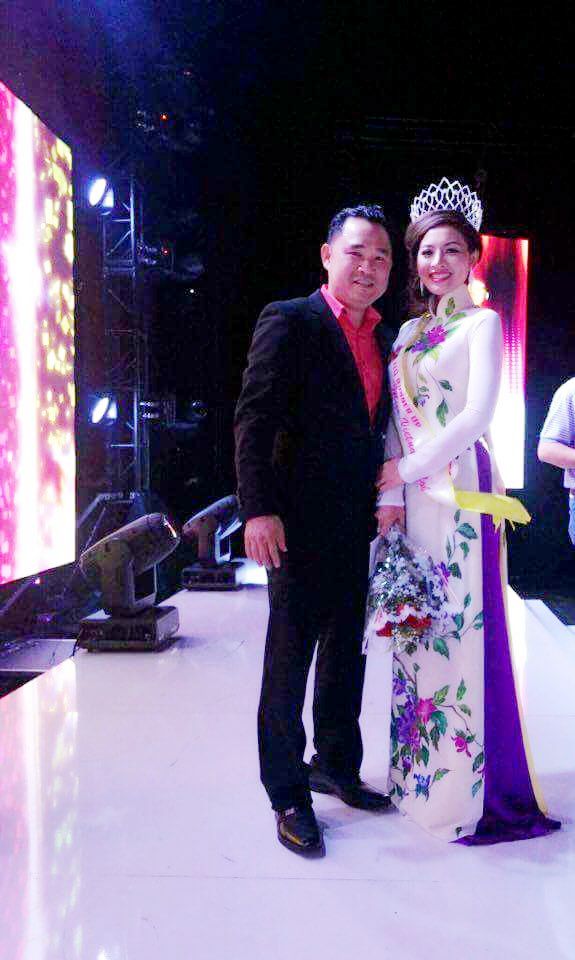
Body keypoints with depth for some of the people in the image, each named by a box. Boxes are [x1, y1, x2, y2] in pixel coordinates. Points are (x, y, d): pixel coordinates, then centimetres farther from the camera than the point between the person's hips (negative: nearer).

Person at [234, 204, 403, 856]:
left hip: (361, 526, 7)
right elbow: (253, 421, -13)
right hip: (302, 526, -7)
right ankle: (288, 795, 19)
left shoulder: (384, 338, 14)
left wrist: (390, 494, 5)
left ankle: (335, 766, 36)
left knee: (347, 655, 18)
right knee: (289, 659, 4)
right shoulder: (289, 321, -7)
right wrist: (259, 510, -21)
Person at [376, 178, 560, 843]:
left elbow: (477, 415, -12)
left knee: (462, 628, -3)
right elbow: (397, 418, 13)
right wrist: (390, 492, 1)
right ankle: (419, 774, 23)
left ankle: (471, 789, 12)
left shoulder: (481, 324, 0)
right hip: (413, 495, 6)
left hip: (458, 493, -6)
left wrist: (405, 469, -12)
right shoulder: (409, 331, 18)